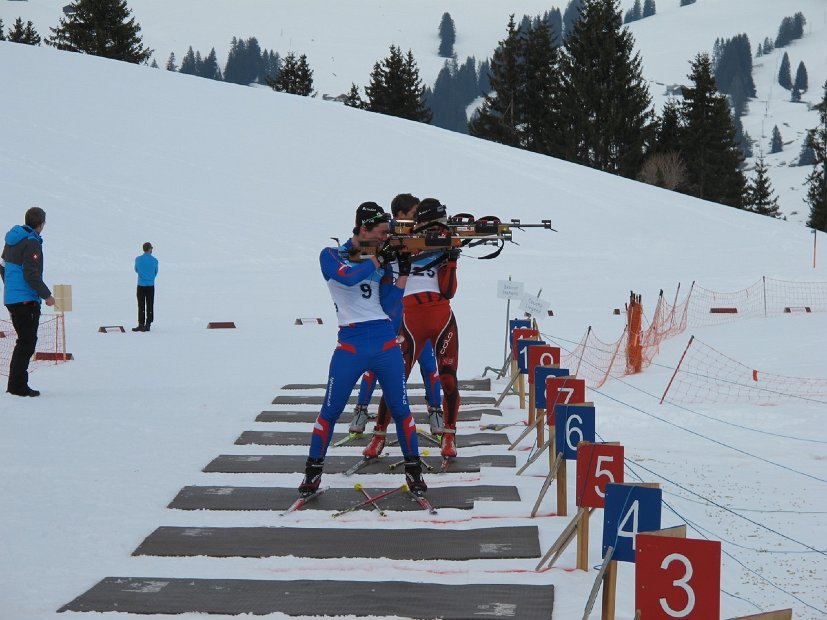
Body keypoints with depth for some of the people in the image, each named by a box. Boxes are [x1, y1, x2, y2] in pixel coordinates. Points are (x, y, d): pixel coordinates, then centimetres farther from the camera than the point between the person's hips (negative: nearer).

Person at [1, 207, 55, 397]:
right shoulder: (31, 242, -15)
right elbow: (31, 274, -20)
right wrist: (46, 295, -12)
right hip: (27, 300, -9)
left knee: (25, 340, 16)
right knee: (27, 341, -5)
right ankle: (18, 386, -8)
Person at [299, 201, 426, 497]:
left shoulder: (381, 261, 10)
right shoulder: (331, 256, 1)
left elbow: (390, 309, 4)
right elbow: (347, 276, -22)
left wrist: (403, 274, -4)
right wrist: (379, 259, -15)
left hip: (386, 344, 3)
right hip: (350, 345, -3)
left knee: (400, 409, 3)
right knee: (330, 410, 1)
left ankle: (414, 470, 13)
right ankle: (313, 471, 13)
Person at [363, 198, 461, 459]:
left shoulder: (443, 249, 13)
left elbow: (448, 292, 3)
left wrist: (450, 261, -7)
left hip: (443, 319, 3)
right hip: (411, 318, -3)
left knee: (449, 379, -1)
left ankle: (449, 436, 13)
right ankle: (379, 435, 7)